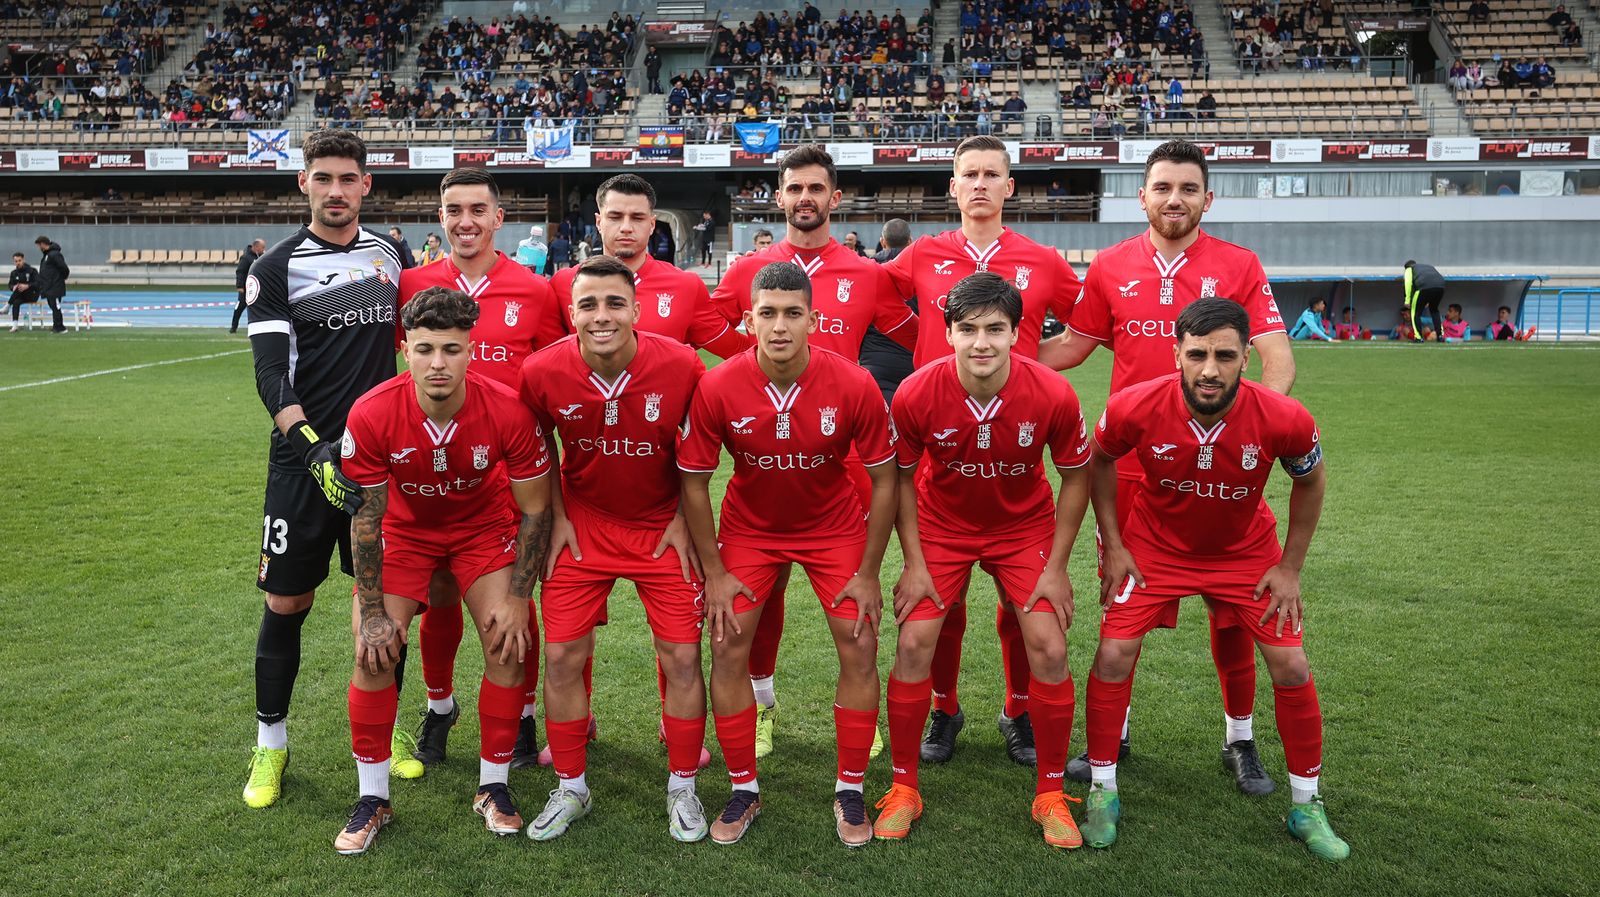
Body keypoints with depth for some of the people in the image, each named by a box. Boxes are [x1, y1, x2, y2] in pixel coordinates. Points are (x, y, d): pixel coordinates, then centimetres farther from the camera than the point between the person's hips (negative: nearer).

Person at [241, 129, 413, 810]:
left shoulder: (391, 255, 10)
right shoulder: (276, 269, -2)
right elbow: (271, 375, -11)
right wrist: (313, 447, -24)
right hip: (305, 458, -3)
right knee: (286, 601, 2)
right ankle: (270, 743, 19)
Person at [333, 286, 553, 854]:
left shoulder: (508, 412, -30)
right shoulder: (371, 415, -29)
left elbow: (535, 509, -16)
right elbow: (366, 516, -16)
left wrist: (517, 599, -15)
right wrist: (372, 612, -13)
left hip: (486, 526, 0)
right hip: (405, 527, 0)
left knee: (507, 647, -9)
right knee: (374, 651, -9)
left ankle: (493, 787, 11)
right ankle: (372, 798, 9)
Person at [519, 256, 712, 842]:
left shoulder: (681, 366, -19)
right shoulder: (543, 373, -16)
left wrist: (684, 519, -4)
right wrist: (556, 518, 0)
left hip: (662, 526, -1)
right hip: (583, 524, 1)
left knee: (682, 656, -1)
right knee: (562, 656, 1)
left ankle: (682, 790, 20)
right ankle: (570, 790, 22)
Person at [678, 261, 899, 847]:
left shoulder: (853, 385, -23)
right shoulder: (718, 388, -23)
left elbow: (883, 478, -11)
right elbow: (694, 482, -10)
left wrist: (868, 573, -10)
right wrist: (714, 573, -9)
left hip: (835, 527, 0)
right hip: (749, 527, 1)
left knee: (859, 647, -6)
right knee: (728, 648, -6)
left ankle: (850, 792, 12)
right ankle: (744, 791, 13)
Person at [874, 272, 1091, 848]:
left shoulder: (1053, 395, -24)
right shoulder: (916, 395, -25)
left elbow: (1076, 477, -7)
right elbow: (901, 477, -7)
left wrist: (1056, 567, -8)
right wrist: (914, 563, -9)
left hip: (1025, 528, 0)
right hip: (941, 527, 0)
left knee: (1049, 649, -8)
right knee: (914, 644, -8)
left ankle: (1050, 794, 12)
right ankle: (904, 787, 12)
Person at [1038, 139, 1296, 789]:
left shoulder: (1239, 266, 1)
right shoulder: (1110, 267, 5)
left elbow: (1277, 358, -3)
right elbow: (1073, 345, 14)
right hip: (1130, 462, 1)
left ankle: (1240, 740, 24)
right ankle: (1112, 731, 27)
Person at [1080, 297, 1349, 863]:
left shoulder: (1284, 420, -28)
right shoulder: (1135, 408, -30)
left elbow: (1311, 482, -5)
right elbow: (1099, 460, -6)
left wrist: (1290, 568, -4)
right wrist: (1113, 545, -7)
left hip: (1245, 551, 1)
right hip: (1154, 545, 0)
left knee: (1291, 668, -2)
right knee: (1113, 655, -10)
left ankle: (1307, 806, 19)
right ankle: (1102, 791, 11)